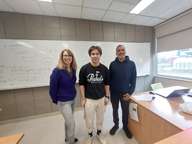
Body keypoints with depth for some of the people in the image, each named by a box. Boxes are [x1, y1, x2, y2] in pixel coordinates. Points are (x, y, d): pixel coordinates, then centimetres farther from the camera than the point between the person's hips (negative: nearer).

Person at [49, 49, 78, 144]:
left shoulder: (73, 70, -4)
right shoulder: (57, 71, -21)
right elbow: (52, 87, -15)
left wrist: (73, 95, 10)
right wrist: (55, 100, -5)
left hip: (72, 100, 6)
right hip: (63, 102, -6)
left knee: (68, 121, 25)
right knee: (71, 123, 7)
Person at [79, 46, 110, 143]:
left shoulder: (104, 69, -6)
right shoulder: (84, 68, -12)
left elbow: (106, 84, 2)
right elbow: (82, 84, -6)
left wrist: (107, 97, 3)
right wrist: (83, 98, -6)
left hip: (101, 98, 2)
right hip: (89, 99, -1)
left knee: (100, 118, 22)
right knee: (89, 119, 17)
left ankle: (99, 133, 50)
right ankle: (90, 134, 47)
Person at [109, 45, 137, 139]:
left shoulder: (131, 64, -5)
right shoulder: (112, 64, -5)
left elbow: (133, 80, -3)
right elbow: (109, 79, -2)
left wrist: (130, 93, -8)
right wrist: (110, 92, -3)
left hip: (125, 93, 0)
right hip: (114, 93, 1)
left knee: (125, 111, 16)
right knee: (115, 110, 18)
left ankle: (125, 126, 43)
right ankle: (116, 125, 43)